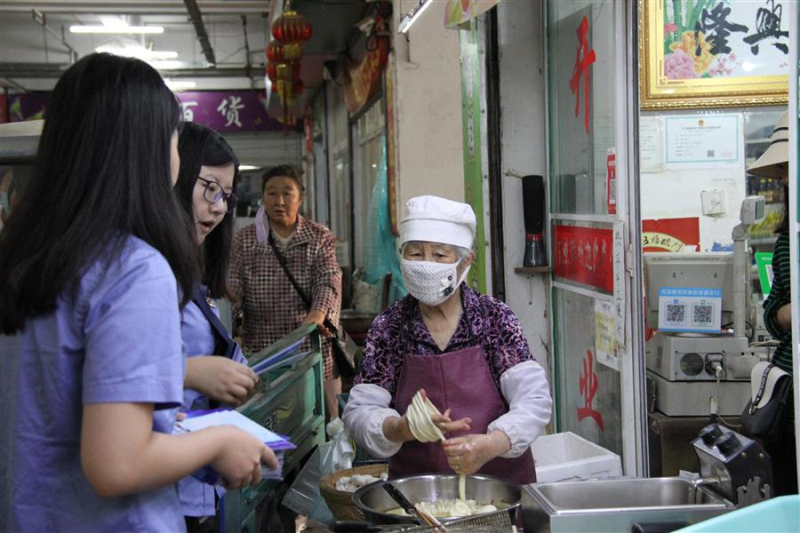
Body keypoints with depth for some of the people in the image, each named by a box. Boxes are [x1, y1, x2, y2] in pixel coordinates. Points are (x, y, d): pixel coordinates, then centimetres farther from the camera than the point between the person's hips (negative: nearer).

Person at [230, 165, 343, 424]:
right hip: (261, 353, 0)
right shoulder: (244, 240, 7)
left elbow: (329, 279, -9)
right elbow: (233, 287, -2)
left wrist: (318, 312, -30)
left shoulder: (320, 237, 6)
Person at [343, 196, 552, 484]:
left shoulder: (495, 318, 0)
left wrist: (491, 445, -25)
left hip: (500, 479, 0)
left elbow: (535, 399, -7)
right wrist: (400, 429, -21)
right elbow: (358, 412, 0)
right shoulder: (389, 327, 2)